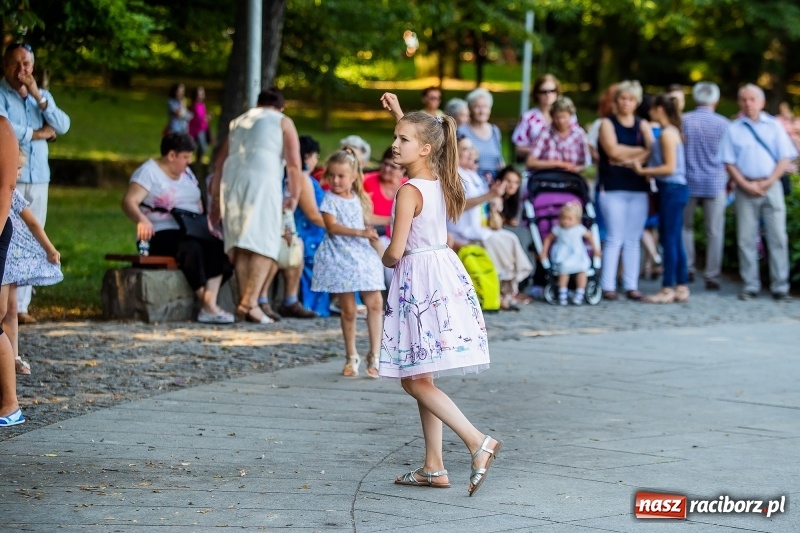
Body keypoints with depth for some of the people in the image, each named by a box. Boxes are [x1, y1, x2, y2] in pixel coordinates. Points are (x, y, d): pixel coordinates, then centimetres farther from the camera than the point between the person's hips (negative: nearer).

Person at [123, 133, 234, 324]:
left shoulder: (186, 173, 19)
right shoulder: (149, 172, -5)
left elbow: (198, 204, 24)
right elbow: (128, 202, -18)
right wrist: (142, 220, -39)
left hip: (191, 232, 7)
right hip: (161, 235, -7)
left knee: (218, 245, -25)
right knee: (191, 248, -37)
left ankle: (210, 302, -36)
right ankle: (208, 308, -35)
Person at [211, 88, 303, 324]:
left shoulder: (238, 121, 31)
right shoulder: (283, 122, 18)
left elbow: (220, 165, 31)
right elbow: (294, 164, 5)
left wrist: (216, 204, 35)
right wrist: (294, 196, 12)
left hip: (232, 180, 5)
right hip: (262, 179, -5)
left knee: (241, 243, 5)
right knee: (264, 243, -9)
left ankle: (246, 302, -2)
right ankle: (250, 302, -22)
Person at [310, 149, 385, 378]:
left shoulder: (359, 199, 11)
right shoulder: (330, 199, -5)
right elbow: (332, 226, -18)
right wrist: (360, 232, -26)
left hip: (363, 255, 4)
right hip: (340, 258, -4)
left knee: (375, 303, -7)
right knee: (348, 309, 1)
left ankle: (374, 355, -1)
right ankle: (351, 357, 16)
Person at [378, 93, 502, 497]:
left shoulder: (410, 192, -17)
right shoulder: (440, 181, 7)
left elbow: (396, 251, -19)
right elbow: (419, 134, 31)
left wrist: (385, 259, 3)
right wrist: (399, 113, 30)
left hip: (419, 278, -9)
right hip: (442, 271, 9)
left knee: (414, 381, -6)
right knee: (421, 379, 13)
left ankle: (478, 442, -17)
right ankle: (433, 467, 15)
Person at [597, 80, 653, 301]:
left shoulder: (643, 126, 14)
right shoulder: (607, 124, 4)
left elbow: (653, 152, -1)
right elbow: (613, 150, -11)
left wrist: (628, 158, -12)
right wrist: (641, 151, -3)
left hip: (638, 188, 3)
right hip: (613, 188, -3)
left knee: (633, 240, 3)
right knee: (614, 239, -6)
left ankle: (631, 286, 5)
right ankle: (608, 286, -4)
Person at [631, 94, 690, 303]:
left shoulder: (667, 133, -13)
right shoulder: (671, 131, 16)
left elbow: (670, 167, -18)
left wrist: (642, 171, -15)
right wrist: (648, 171, 8)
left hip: (672, 189, -10)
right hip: (673, 190, 10)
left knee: (669, 240, -7)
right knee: (674, 240, 11)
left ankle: (667, 289, -4)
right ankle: (681, 288, 15)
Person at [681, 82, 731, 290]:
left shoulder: (683, 121, -2)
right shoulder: (723, 124, -3)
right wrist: (731, 182, 17)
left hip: (688, 182, 1)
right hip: (716, 184, -1)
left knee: (686, 226, 16)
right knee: (714, 232, 3)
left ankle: (687, 268, 14)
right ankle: (712, 276, 3)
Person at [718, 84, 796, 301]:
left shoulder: (774, 126, 7)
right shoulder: (733, 129, 6)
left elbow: (785, 158, 3)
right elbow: (729, 162, 3)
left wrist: (768, 182, -9)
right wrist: (746, 185, -9)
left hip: (771, 186, 0)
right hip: (746, 189, 0)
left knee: (778, 237, -3)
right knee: (746, 239, -1)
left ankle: (780, 286, 0)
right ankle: (750, 285, 6)